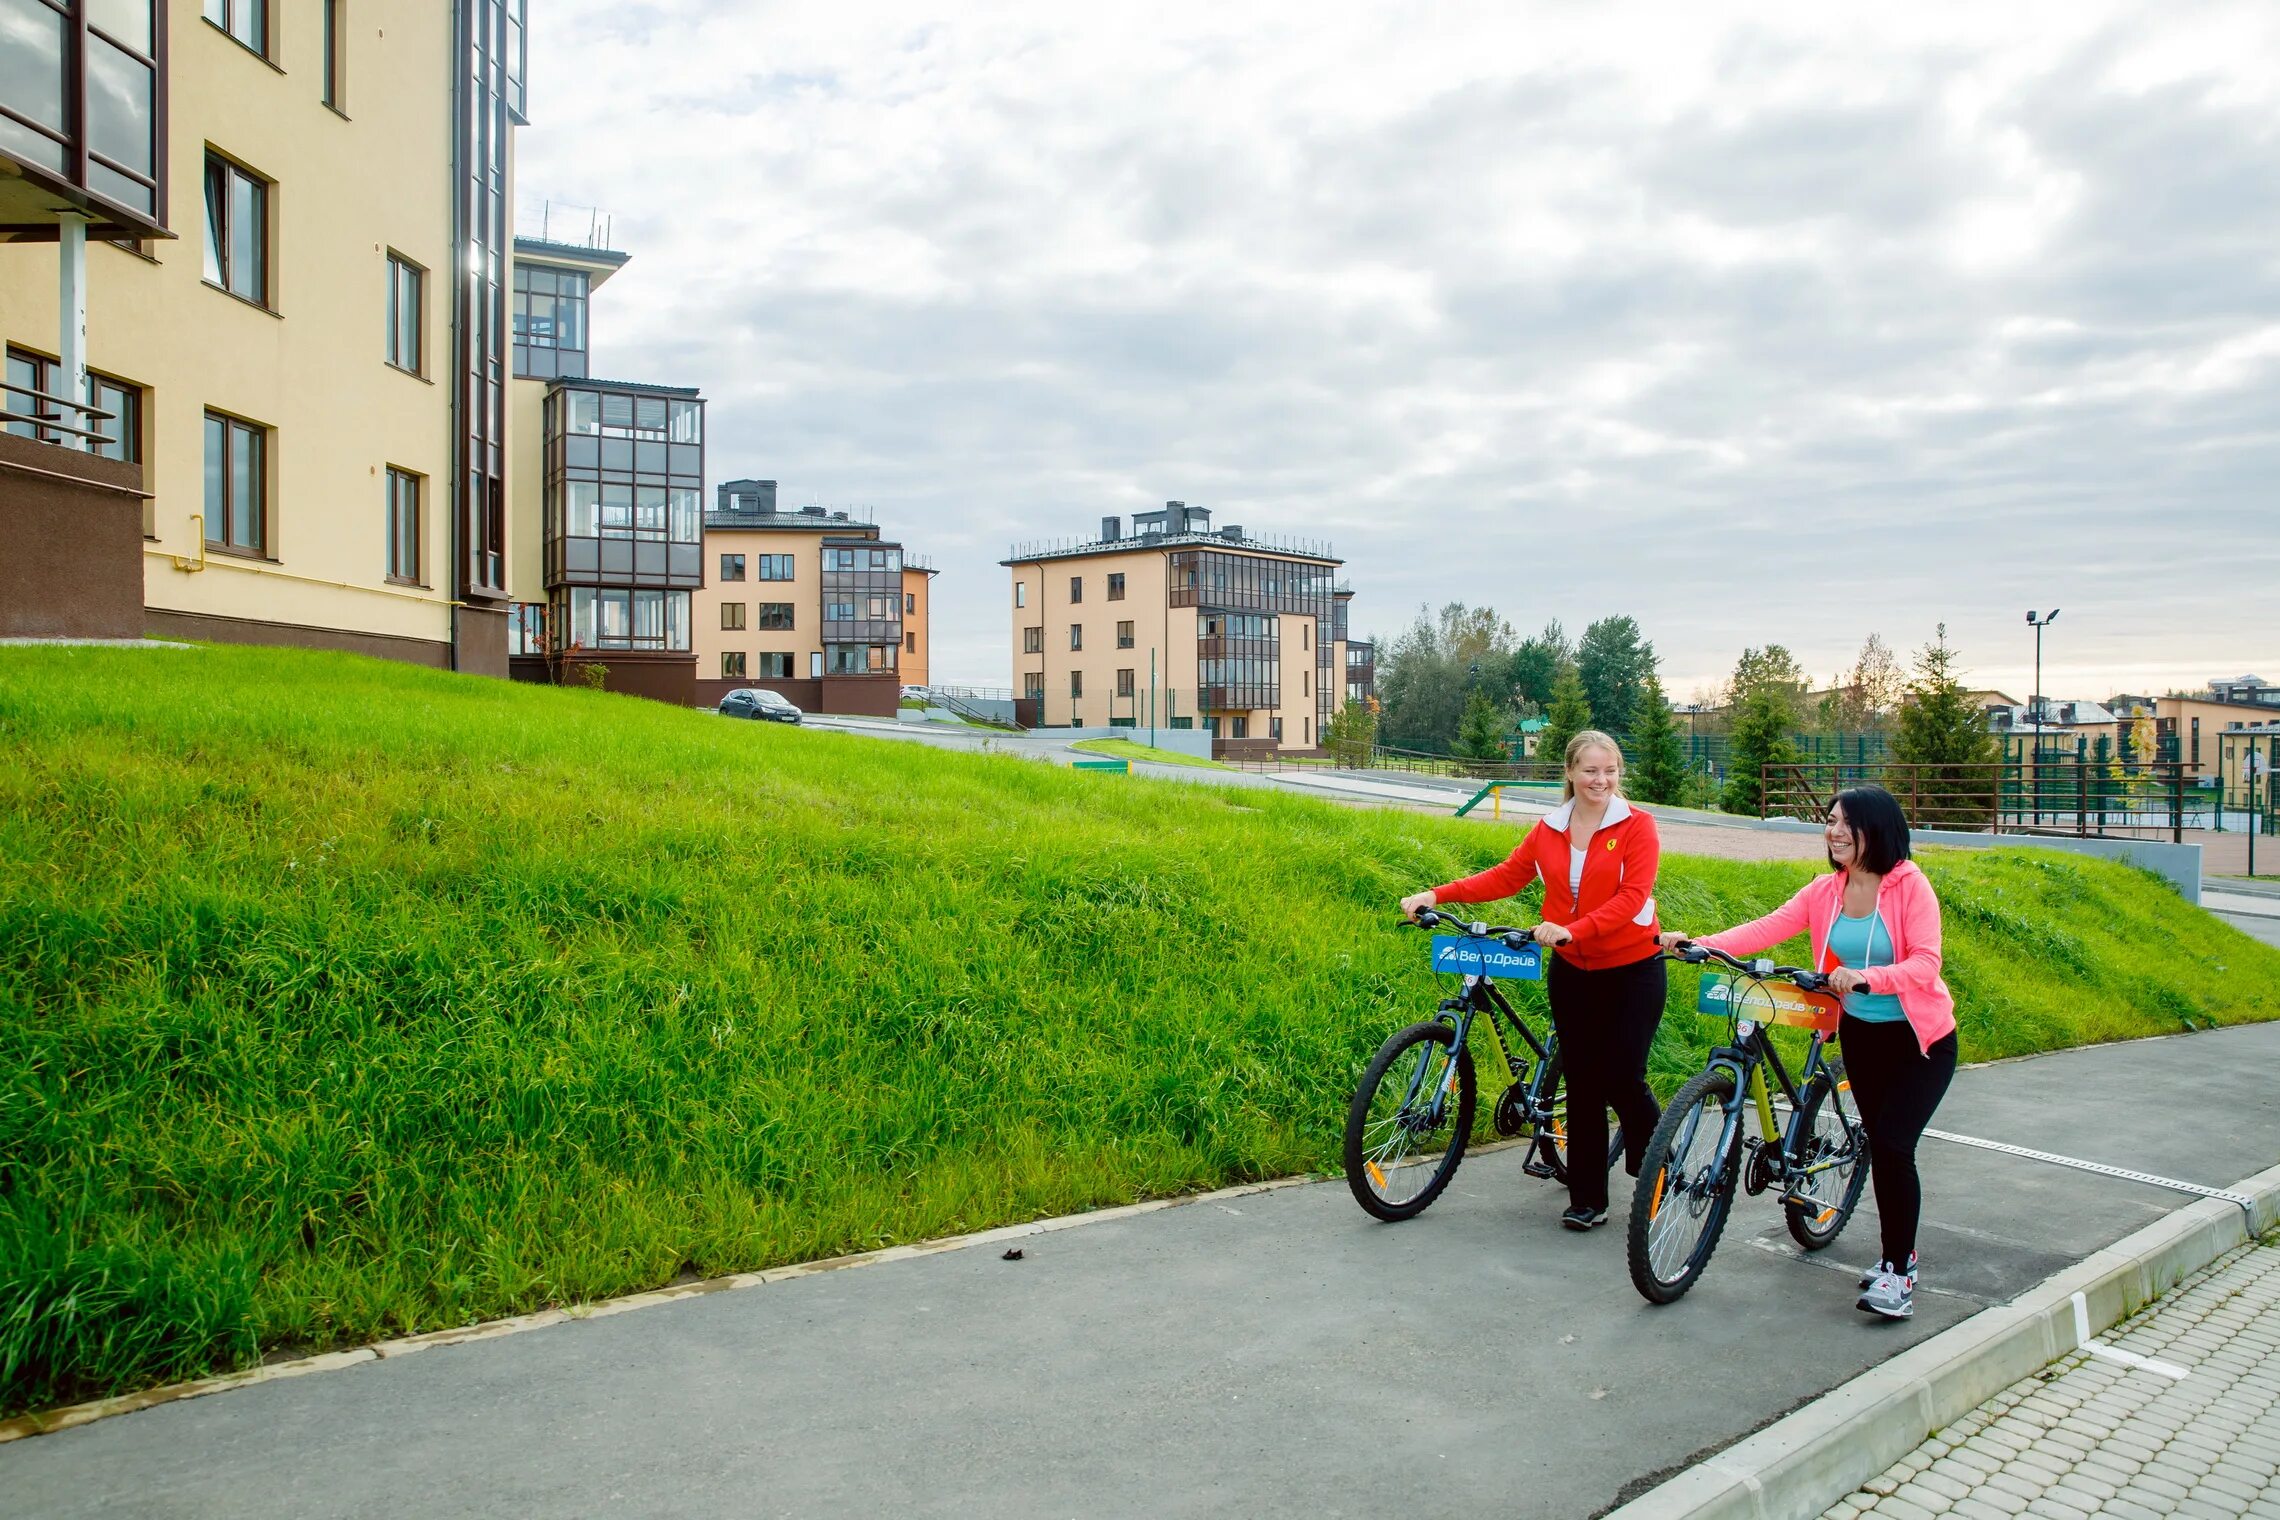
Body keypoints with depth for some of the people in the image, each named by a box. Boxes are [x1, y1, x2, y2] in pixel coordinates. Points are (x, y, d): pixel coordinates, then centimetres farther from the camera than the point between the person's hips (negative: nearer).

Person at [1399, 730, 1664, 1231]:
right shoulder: (1549, 829, 4)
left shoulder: (1637, 825, -8)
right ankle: (1587, 1199, 14)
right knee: (1581, 1080, 5)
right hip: (1572, 971, 4)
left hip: (1632, 969, -3)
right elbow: (1507, 876, 4)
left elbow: (1632, 897, -17)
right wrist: (1436, 895, -7)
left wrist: (1572, 929, -30)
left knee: (1622, 1077, -6)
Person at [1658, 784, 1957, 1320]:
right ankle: (1899, 1252, 30)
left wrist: (1866, 976, -41)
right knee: (1878, 1145, 12)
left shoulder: (1911, 886, -17)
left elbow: (1925, 963, -24)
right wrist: (1699, 944, -25)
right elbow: (1767, 927, -12)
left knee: (1893, 1146, -12)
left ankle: (1899, 1273, 0)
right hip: (1860, 1031, 5)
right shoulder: (1826, 890, -4)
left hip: (1920, 1037, -5)